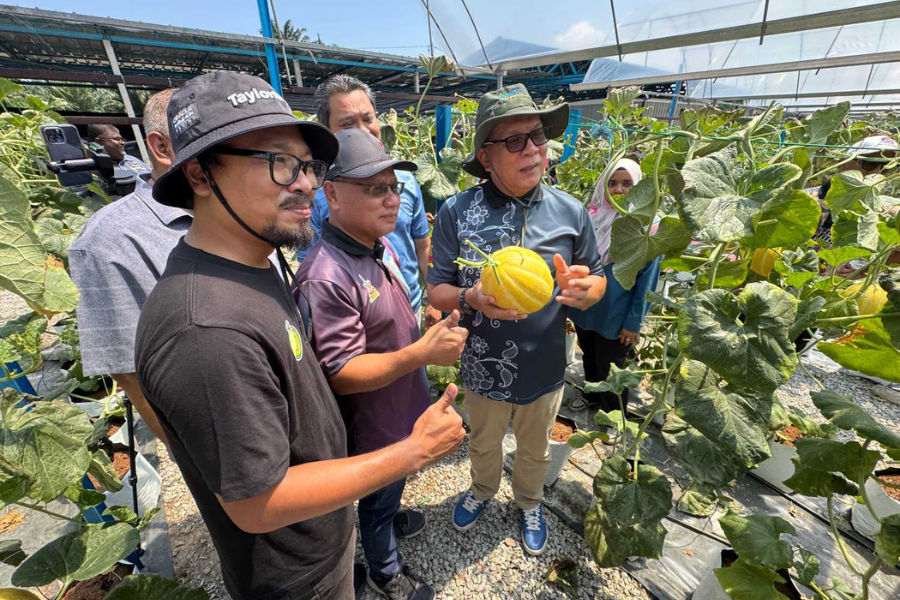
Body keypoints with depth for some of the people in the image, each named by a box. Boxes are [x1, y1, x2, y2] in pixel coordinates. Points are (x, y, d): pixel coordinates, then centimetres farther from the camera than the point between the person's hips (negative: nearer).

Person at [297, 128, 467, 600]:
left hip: (402, 406, 8)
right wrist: (422, 353, -39)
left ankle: (390, 518, 64)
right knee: (378, 496, 21)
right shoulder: (325, 278, -34)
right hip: (372, 424, -8)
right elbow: (341, 375, -31)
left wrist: (425, 327, 10)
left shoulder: (378, 244, -4)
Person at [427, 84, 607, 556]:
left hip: (545, 367, 2)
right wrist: (472, 299, -30)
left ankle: (529, 504, 60)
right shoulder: (457, 212, -16)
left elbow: (598, 278, 1)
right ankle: (482, 490, 62)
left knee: (535, 450, 27)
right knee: (483, 443, 28)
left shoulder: (570, 212, -10)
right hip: (484, 368, -1)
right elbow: (436, 289, -9)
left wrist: (584, 290, -22)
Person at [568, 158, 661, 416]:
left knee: (609, 369, 14)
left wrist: (634, 322, -12)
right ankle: (593, 396, 51)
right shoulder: (593, 215, -2)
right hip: (584, 308, 4)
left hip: (616, 317, -4)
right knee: (589, 359, 24)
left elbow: (648, 279, -12)